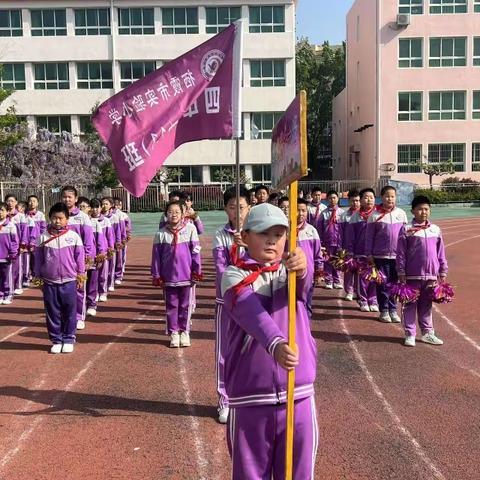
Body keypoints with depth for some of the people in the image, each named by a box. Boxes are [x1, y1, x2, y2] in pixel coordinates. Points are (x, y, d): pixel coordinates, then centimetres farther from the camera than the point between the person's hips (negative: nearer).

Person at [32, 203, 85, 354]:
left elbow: (80, 256, 1)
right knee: (53, 313, 8)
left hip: (69, 281, -1)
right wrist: (38, 276, 5)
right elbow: (38, 258, 5)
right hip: (49, 282, 1)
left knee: (69, 313, 6)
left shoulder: (74, 236, -5)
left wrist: (81, 274, 2)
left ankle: (68, 340, 19)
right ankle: (56, 340, 20)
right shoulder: (43, 237, -2)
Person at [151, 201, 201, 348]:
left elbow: (195, 251, -3)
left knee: (185, 305, 10)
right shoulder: (161, 233, -3)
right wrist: (156, 275, 0)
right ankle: (174, 332, 21)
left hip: (186, 275, -1)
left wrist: (197, 270, -3)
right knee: (171, 305, 10)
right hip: (169, 275, 1)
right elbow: (156, 255, 0)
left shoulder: (190, 229, -6)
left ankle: (184, 332, 23)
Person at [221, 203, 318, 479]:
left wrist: (302, 268, -44)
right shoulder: (235, 276, -4)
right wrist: (275, 343, -44)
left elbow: (304, 286, -20)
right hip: (250, 396, -2)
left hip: (298, 394, 2)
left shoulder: (290, 270, 5)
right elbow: (251, 312, -24)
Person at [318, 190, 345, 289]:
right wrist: (321, 241, 0)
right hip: (327, 241, 0)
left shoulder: (341, 212, 1)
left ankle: (337, 281, 16)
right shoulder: (324, 213, 2)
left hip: (339, 241, 0)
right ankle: (328, 281, 12)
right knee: (328, 262, 4)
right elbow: (319, 228, 4)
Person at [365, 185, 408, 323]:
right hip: (380, 255, -2)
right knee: (383, 284, 5)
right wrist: (369, 254, -3)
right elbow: (369, 236, 0)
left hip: (397, 255, 2)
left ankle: (393, 310, 19)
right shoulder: (375, 215, -2)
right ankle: (384, 310, 15)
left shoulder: (401, 214, 5)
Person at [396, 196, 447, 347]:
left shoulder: (436, 229, 7)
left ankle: (427, 332, 25)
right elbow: (400, 253, -5)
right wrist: (401, 273, -8)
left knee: (426, 305, 14)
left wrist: (443, 271, 10)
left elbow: (441, 253, 12)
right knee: (410, 305, 4)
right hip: (412, 275, -3)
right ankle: (410, 334, 13)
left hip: (430, 275, 4)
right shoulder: (406, 229, -5)